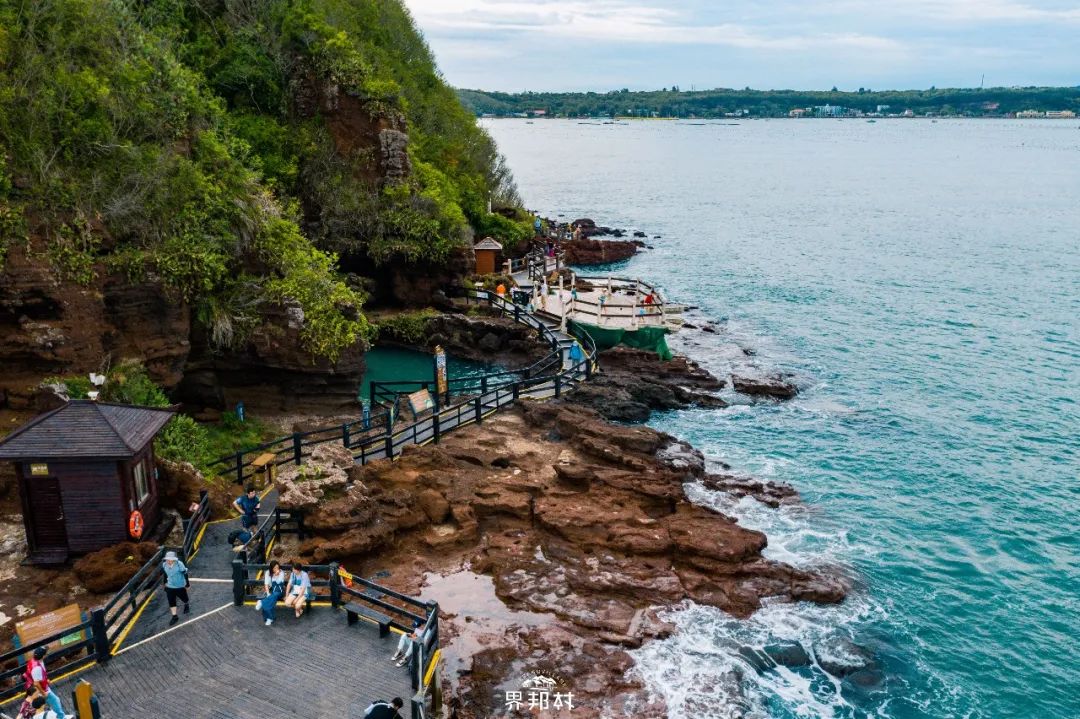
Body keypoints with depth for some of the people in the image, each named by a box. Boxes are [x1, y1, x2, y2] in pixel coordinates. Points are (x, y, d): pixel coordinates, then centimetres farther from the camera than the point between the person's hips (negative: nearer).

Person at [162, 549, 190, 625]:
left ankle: (187, 604, 53)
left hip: (180, 586, -3)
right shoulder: (164, 565, -12)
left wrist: (187, 584, -11)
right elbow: (165, 574, 8)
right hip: (170, 586, 3)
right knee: (171, 601, 7)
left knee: (184, 598, 17)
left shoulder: (179, 564, -27)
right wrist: (165, 582, 17)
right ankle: (174, 617, 22)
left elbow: (185, 574, -17)